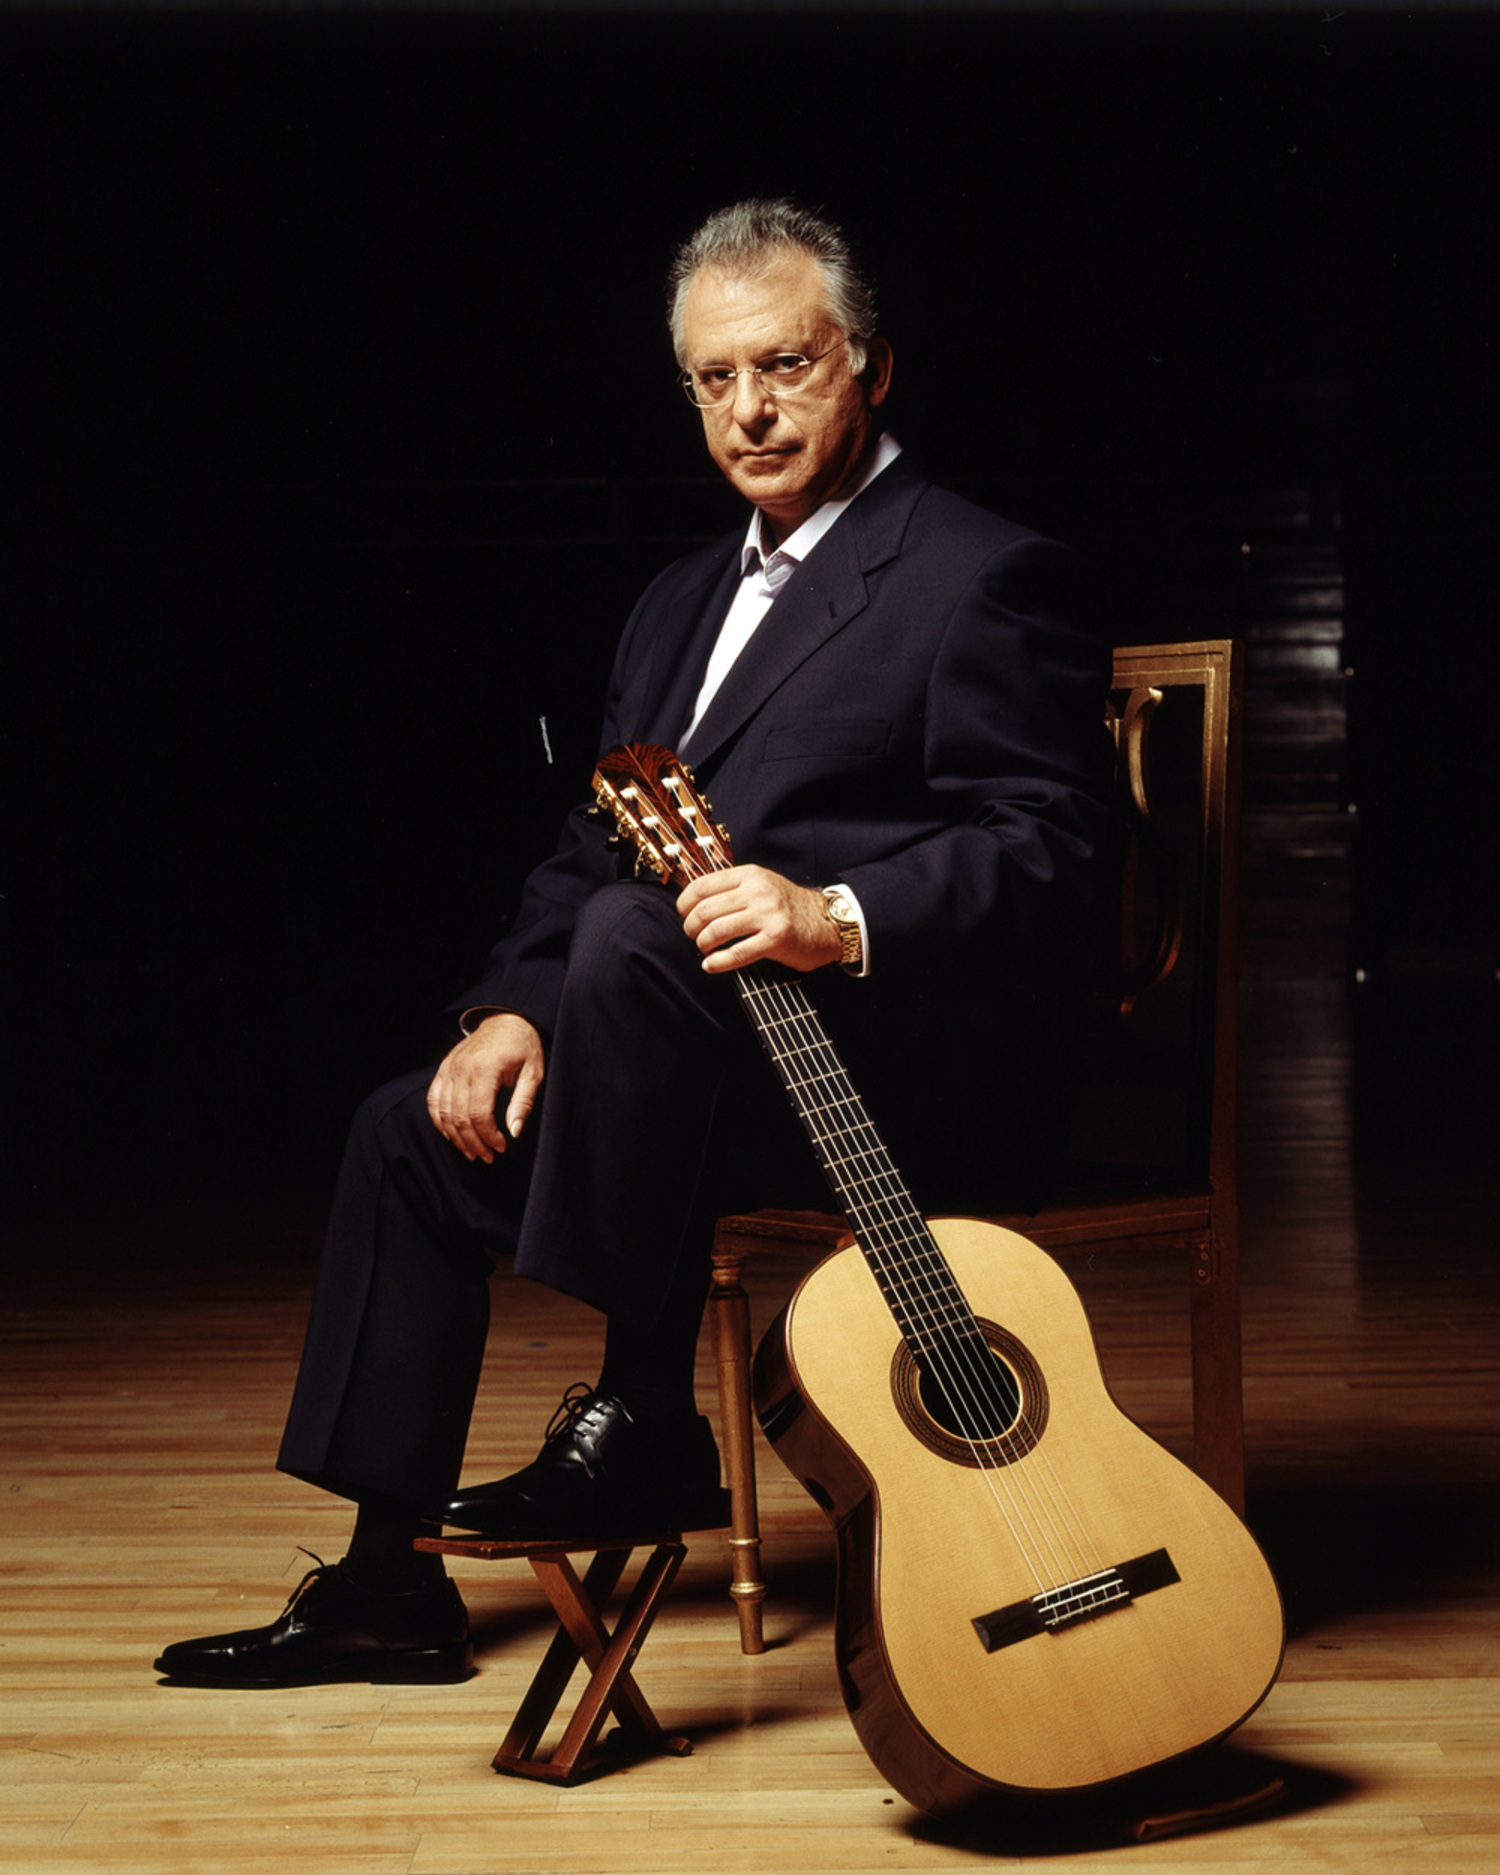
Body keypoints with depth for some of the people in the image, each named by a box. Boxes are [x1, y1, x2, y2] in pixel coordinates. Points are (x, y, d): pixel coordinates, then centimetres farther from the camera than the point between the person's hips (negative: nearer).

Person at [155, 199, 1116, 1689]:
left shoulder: (985, 578, -6)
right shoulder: (685, 601, 20)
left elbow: (1044, 852, -16)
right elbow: (590, 844, 19)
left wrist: (841, 918, -31)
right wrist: (515, 1007, 1)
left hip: (923, 1083, -9)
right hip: (720, 1058, 9)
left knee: (632, 939, -33)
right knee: (415, 1132, 5)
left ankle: (643, 1424, -22)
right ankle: (388, 1582, 12)